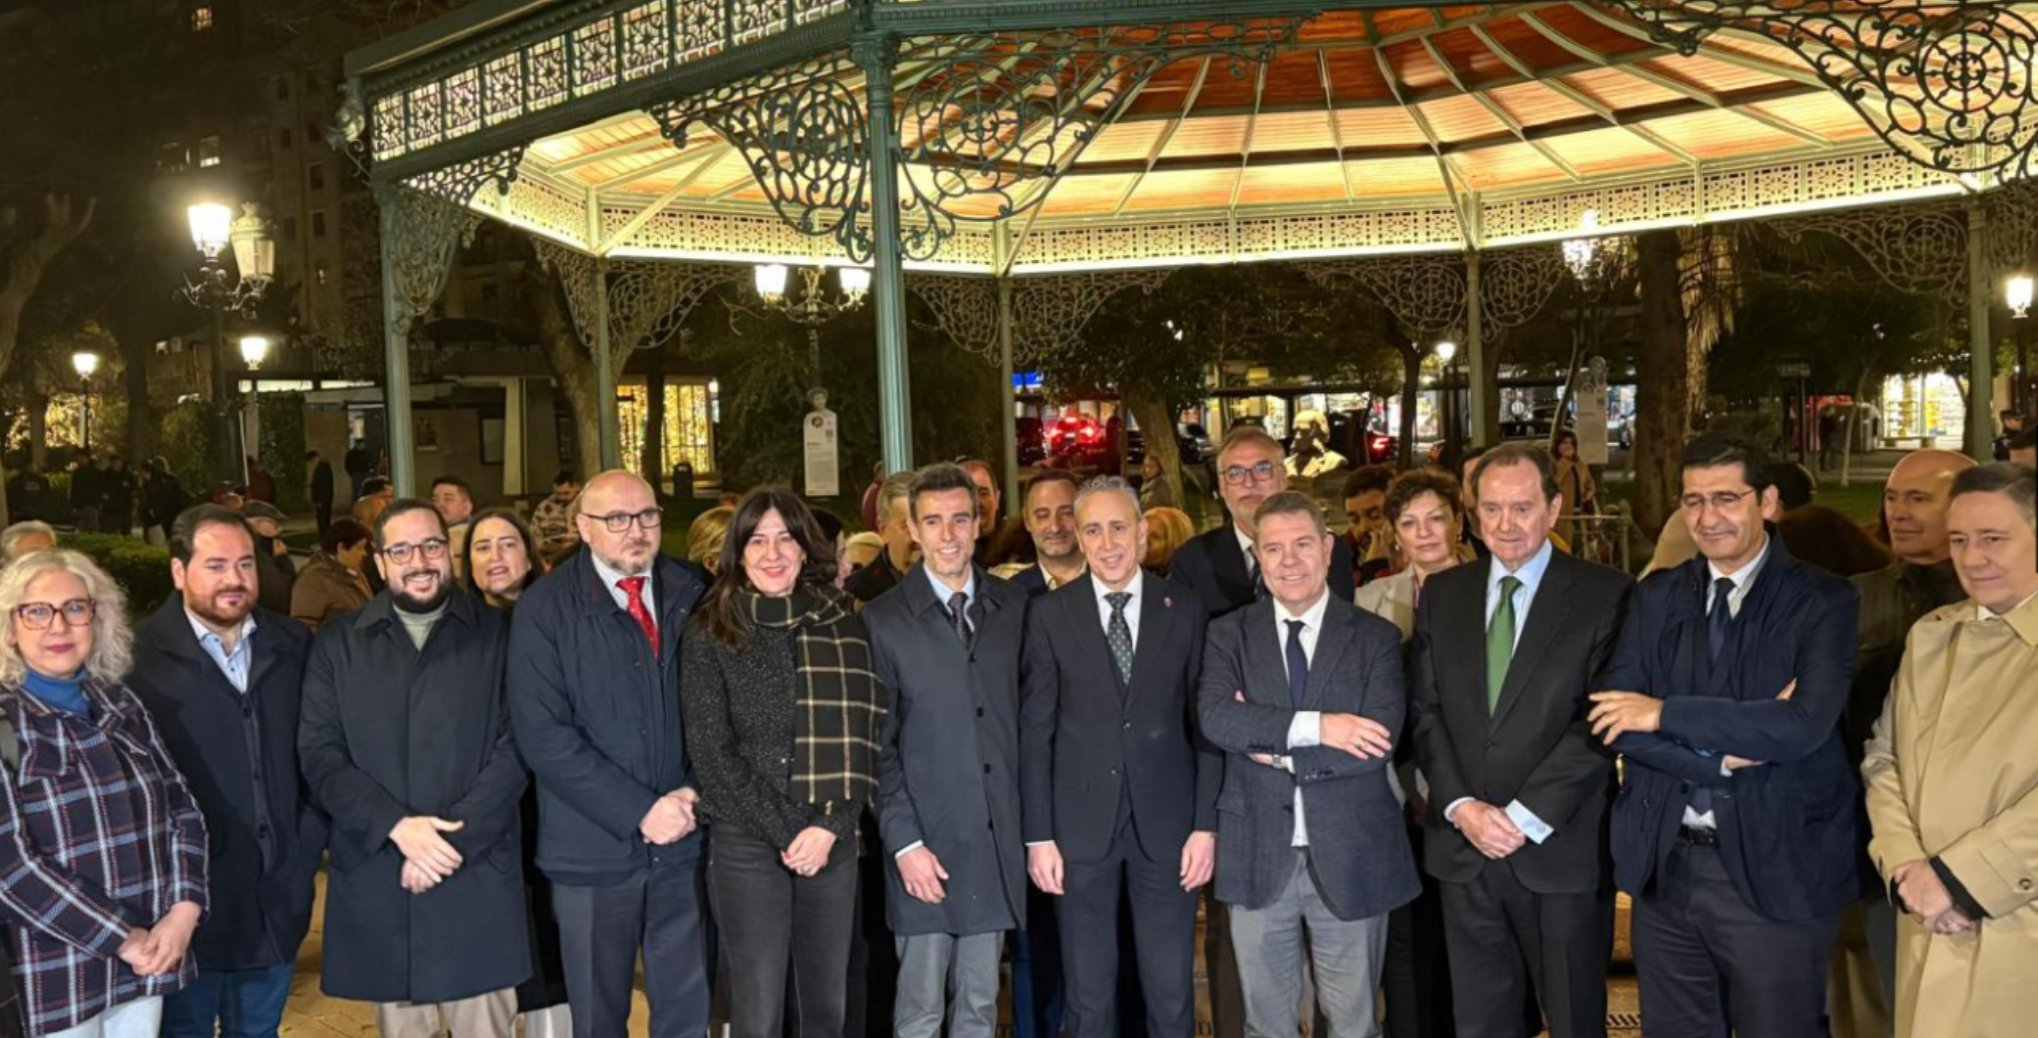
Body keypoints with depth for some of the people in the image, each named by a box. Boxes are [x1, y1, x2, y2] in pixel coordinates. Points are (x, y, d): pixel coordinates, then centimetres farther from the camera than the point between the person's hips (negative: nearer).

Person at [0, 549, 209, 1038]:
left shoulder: (121, 706, 7)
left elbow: (182, 809, 6)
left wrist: (183, 912, -8)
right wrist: (121, 937, -15)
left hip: (149, 956, 4)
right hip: (56, 973, -4)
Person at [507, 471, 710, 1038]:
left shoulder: (690, 596, 5)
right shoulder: (546, 607, -6)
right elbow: (543, 733, -12)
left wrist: (695, 793, -8)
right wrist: (638, 811, -15)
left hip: (682, 840, 3)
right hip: (594, 843, -2)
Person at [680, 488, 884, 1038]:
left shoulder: (843, 623, 5)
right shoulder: (710, 631, -1)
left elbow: (863, 735, 3)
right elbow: (711, 748, -5)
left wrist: (828, 826, -9)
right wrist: (786, 833, -10)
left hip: (834, 840, 2)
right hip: (747, 843, -2)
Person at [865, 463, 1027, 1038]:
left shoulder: (1014, 607, 6)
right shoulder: (883, 619, -3)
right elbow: (876, 745, -4)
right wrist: (904, 841, -10)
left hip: (997, 840, 3)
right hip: (926, 841, -3)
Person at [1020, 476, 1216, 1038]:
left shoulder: (1184, 611, 3)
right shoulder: (1049, 613, 0)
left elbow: (1204, 723, 4)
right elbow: (1035, 730, -1)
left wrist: (1206, 823, -2)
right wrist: (1038, 834, -4)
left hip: (1166, 822, 1)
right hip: (1081, 824, 0)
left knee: (1172, 991, 7)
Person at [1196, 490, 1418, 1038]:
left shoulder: (1375, 637, -2)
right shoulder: (1229, 634, 0)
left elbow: (1379, 742, -14)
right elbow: (1214, 717, -17)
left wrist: (1279, 751, -14)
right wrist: (1315, 726, -23)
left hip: (1350, 859, -1)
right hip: (1257, 857, 1)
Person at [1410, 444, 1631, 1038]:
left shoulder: (1604, 594, -5)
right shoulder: (1442, 594, 8)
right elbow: (1425, 710, 5)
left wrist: (1526, 816, -15)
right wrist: (1461, 806, -8)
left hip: (1561, 849, -3)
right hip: (1463, 846, 3)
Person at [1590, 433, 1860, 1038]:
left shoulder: (1822, 601, -6)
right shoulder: (1655, 598, 5)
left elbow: (1805, 724, -21)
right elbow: (1609, 719, -5)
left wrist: (1666, 713, -17)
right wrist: (1722, 756, -17)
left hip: (1776, 869, -3)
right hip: (1662, 862, 4)